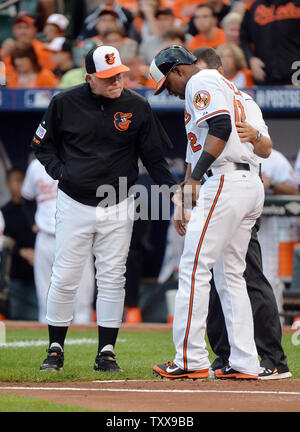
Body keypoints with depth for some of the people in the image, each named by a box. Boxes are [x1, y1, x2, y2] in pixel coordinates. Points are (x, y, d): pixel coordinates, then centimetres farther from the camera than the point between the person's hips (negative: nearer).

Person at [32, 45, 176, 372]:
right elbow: (42, 145, 9)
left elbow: (154, 156, 3)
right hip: (74, 205, -1)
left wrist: (173, 191, -8)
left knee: (112, 278, 2)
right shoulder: (65, 103, -3)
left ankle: (106, 353, 9)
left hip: (118, 207, 1)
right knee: (65, 278, -1)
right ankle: (55, 350, 12)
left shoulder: (136, 107, -1)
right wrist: (60, 171, -7)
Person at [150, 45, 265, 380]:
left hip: (226, 183, -10)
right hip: (252, 185, 10)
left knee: (194, 268, -9)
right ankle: (244, 363, 8)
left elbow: (220, 128, -20)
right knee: (230, 274, 12)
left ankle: (191, 360, -11)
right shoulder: (225, 85, 27)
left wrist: (194, 178, -23)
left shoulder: (200, 82, -3)